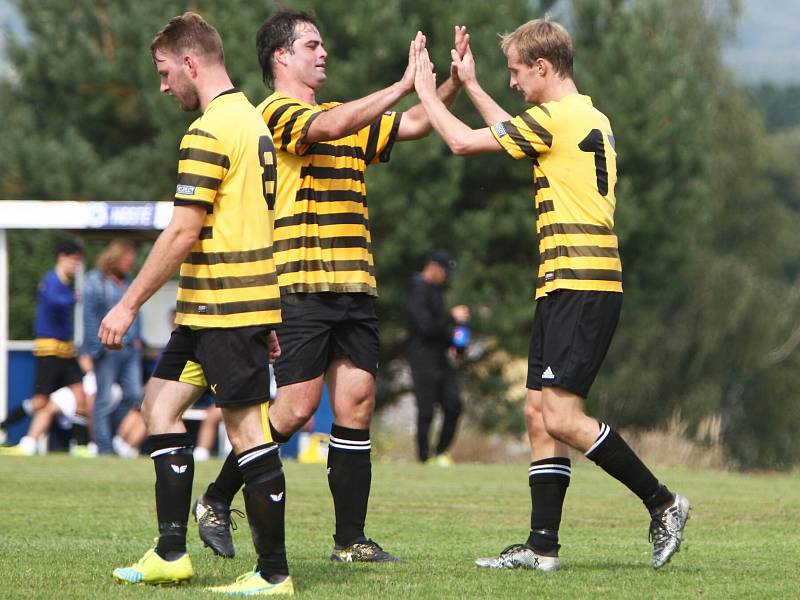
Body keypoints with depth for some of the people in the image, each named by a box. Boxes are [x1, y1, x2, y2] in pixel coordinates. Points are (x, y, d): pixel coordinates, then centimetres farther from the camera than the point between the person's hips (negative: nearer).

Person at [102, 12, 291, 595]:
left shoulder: (207, 133, -15)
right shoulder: (253, 121, 15)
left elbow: (183, 233, -19)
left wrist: (129, 304, -13)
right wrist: (266, 319, 24)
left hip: (222, 307, -10)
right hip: (250, 299, 10)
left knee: (247, 428, -6)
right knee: (161, 402, 13)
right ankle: (171, 553, 12)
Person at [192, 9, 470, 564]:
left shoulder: (351, 119, 20)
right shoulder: (276, 113, -5)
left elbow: (415, 124, 17)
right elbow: (330, 126, -23)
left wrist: (453, 81, 1)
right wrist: (404, 84, -23)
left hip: (355, 286, 7)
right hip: (301, 286, -7)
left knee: (356, 405, 2)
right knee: (298, 406, -8)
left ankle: (351, 539, 4)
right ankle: (217, 500, 9)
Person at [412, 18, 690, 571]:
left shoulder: (556, 118, -12)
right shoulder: (592, 120, 17)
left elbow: (462, 141, -7)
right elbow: (514, 134, 37)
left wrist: (426, 91, 9)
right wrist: (470, 86, 37)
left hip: (580, 289, -10)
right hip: (565, 289, 10)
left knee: (562, 416, -12)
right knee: (540, 414, 7)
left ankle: (663, 504, -5)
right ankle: (543, 545, 7)